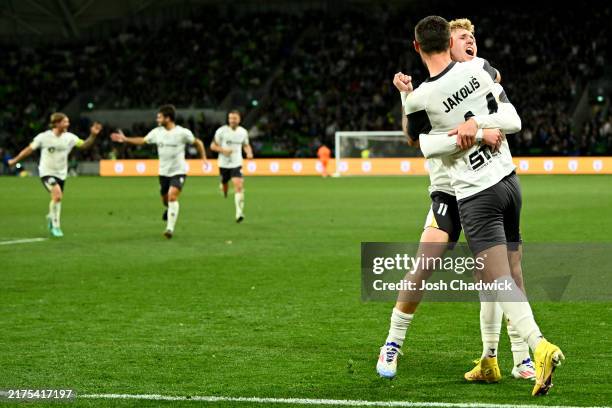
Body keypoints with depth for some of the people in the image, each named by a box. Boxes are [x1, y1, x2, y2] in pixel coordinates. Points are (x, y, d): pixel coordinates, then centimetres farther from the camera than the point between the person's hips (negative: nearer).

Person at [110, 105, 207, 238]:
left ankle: (170, 228, -20)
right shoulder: (157, 132, 0)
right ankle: (170, 209, 50)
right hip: (164, 172, 5)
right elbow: (143, 140, 13)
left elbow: (198, 143, 1)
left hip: (178, 171, -5)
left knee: (172, 196, -22)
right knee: (165, 199, 13)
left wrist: (204, 158, -4)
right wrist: (125, 139, 9)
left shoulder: (182, 132, -13)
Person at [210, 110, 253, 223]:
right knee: (224, 184, 13)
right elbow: (213, 146, -1)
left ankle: (239, 212, -21)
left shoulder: (243, 132, 3)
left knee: (239, 185, -18)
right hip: (224, 163, 0)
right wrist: (223, 150, -18)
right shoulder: (221, 131, -5)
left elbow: (246, 145, 19)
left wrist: (249, 153, -3)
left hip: (236, 164, 0)